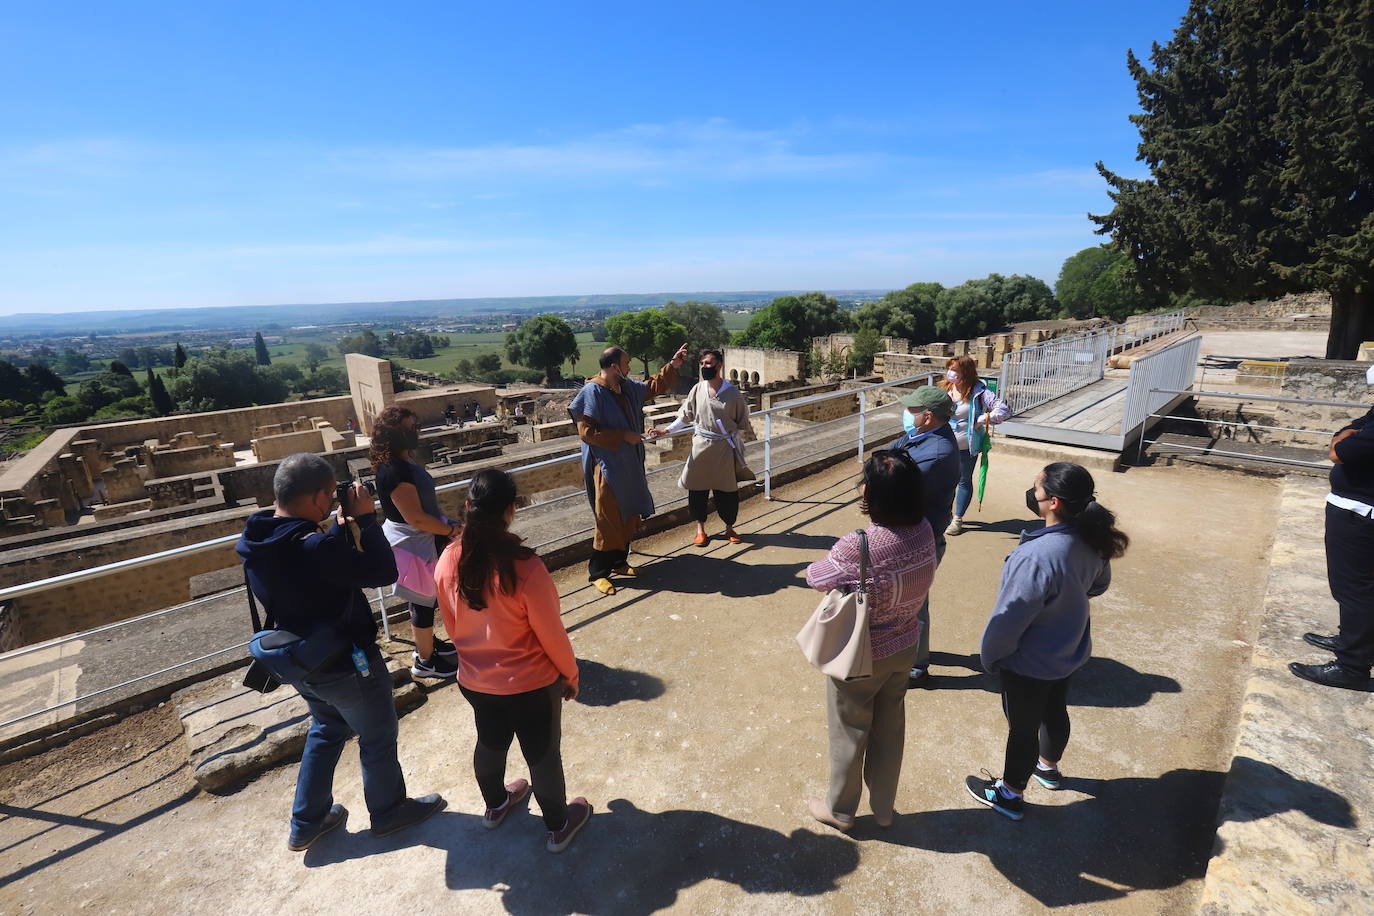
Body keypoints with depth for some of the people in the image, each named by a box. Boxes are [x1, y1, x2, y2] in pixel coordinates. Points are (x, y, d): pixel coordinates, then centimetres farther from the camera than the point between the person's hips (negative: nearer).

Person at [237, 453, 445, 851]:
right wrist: (366, 519, -21)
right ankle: (389, 811, 39)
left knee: (326, 730, 31)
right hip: (347, 667, -8)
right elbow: (384, 572, -28)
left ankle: (307, 822, 44)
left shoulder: (255, 545, -7)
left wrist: (341, 530, -3)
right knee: (378, 739, 17)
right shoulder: (316, 548, -36)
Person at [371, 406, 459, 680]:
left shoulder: (404, 462, 5)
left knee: (426, 599, 24)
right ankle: (425, 661, 21)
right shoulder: (394, 472, -27)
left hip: (420, 541, 10)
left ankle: (427, 642, 42)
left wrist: (446, 526, 12)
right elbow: (416, 518, -27)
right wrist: (451, 530, -17)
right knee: (424, 601, 5)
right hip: (412, 544, -10)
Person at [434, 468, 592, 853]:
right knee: (543, 754, 18)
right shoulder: (524, 566, -31)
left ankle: (495, 805, 56)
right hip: (530, 683, -5)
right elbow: (551, 633, -20)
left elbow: (451, 624, 1)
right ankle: (558, 826, 40)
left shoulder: (449, 560, -15)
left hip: (474, 680, 5)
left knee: (490, 742, 30)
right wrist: (571, 673, -2)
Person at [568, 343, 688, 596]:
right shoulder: (592, 392, -17)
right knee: (608, 520, -2)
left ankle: (619, 561, 31)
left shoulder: (628, 387, 7)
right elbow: (587, 432, -20)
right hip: (607, 467, -8)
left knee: (629, 516, 15)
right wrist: (623, 437, -19)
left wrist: (673, 364, 19)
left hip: (629, 465, 8)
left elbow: (655, 387, 24)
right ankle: (597, 572, 11)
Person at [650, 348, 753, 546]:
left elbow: (742, 422, 2)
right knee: (697, 488, 5)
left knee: (727, 489, 7)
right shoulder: (697, 389, -1)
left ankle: (729, 527, 27)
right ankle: (700, 529, 21)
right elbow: (686, 417, 5)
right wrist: (666, 431, -4)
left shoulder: (732, 393, -6)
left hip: (724, 448, -1)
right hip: (701, 446, 2)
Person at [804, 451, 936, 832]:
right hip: (904, 648, 6)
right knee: (890, 729, 25)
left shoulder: (857, 546, -35)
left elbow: (816, 578, -18)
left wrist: (814, 567, 3)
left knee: (849, 734, 18)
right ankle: (884, 808, 48)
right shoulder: (924, 531, -14)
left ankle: (839, 810, 42)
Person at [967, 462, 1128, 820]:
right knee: (1054, 712, 29)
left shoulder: (1038, 556, -38)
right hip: (1069, 652, 8)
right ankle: (1048, 768, 56)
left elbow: (1009, 618, -28)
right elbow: (1099, 584, 9)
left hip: (1030, 663, -7)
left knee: (1022, 727, 14)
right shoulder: (1092, 540, -12)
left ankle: (1009, 795, 37)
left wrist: (988, 656, -12)